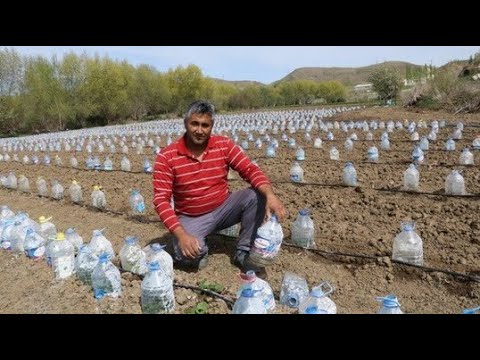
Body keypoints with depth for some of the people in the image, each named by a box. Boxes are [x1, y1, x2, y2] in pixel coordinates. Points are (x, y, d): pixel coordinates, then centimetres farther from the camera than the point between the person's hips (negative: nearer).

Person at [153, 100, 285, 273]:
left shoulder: (224, 145, -8)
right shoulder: (166, 157, -15)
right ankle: (199, 252, 7)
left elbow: (251, 170, -14)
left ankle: (242, 254, -8)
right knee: (188, 254, -32)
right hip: (192, 218, -3)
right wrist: (181, 234, -31)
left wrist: (270, 195, -35)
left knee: (257, 195, -21)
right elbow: (161, 200, -18)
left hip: (223, 208, 3)